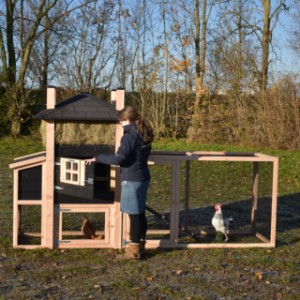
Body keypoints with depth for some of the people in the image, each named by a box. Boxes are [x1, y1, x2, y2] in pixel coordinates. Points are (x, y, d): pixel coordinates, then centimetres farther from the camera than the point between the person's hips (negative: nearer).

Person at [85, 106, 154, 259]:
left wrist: (97, 158, -18)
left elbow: (118, 159, -26)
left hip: (132, 180, -9)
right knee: (140, 212, 16)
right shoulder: (143, 134, 10)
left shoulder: (129, 137, -19)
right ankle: (140, 244, 26)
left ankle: (134, 249, 5)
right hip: (143, 177, 9)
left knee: (134, 214, -2)